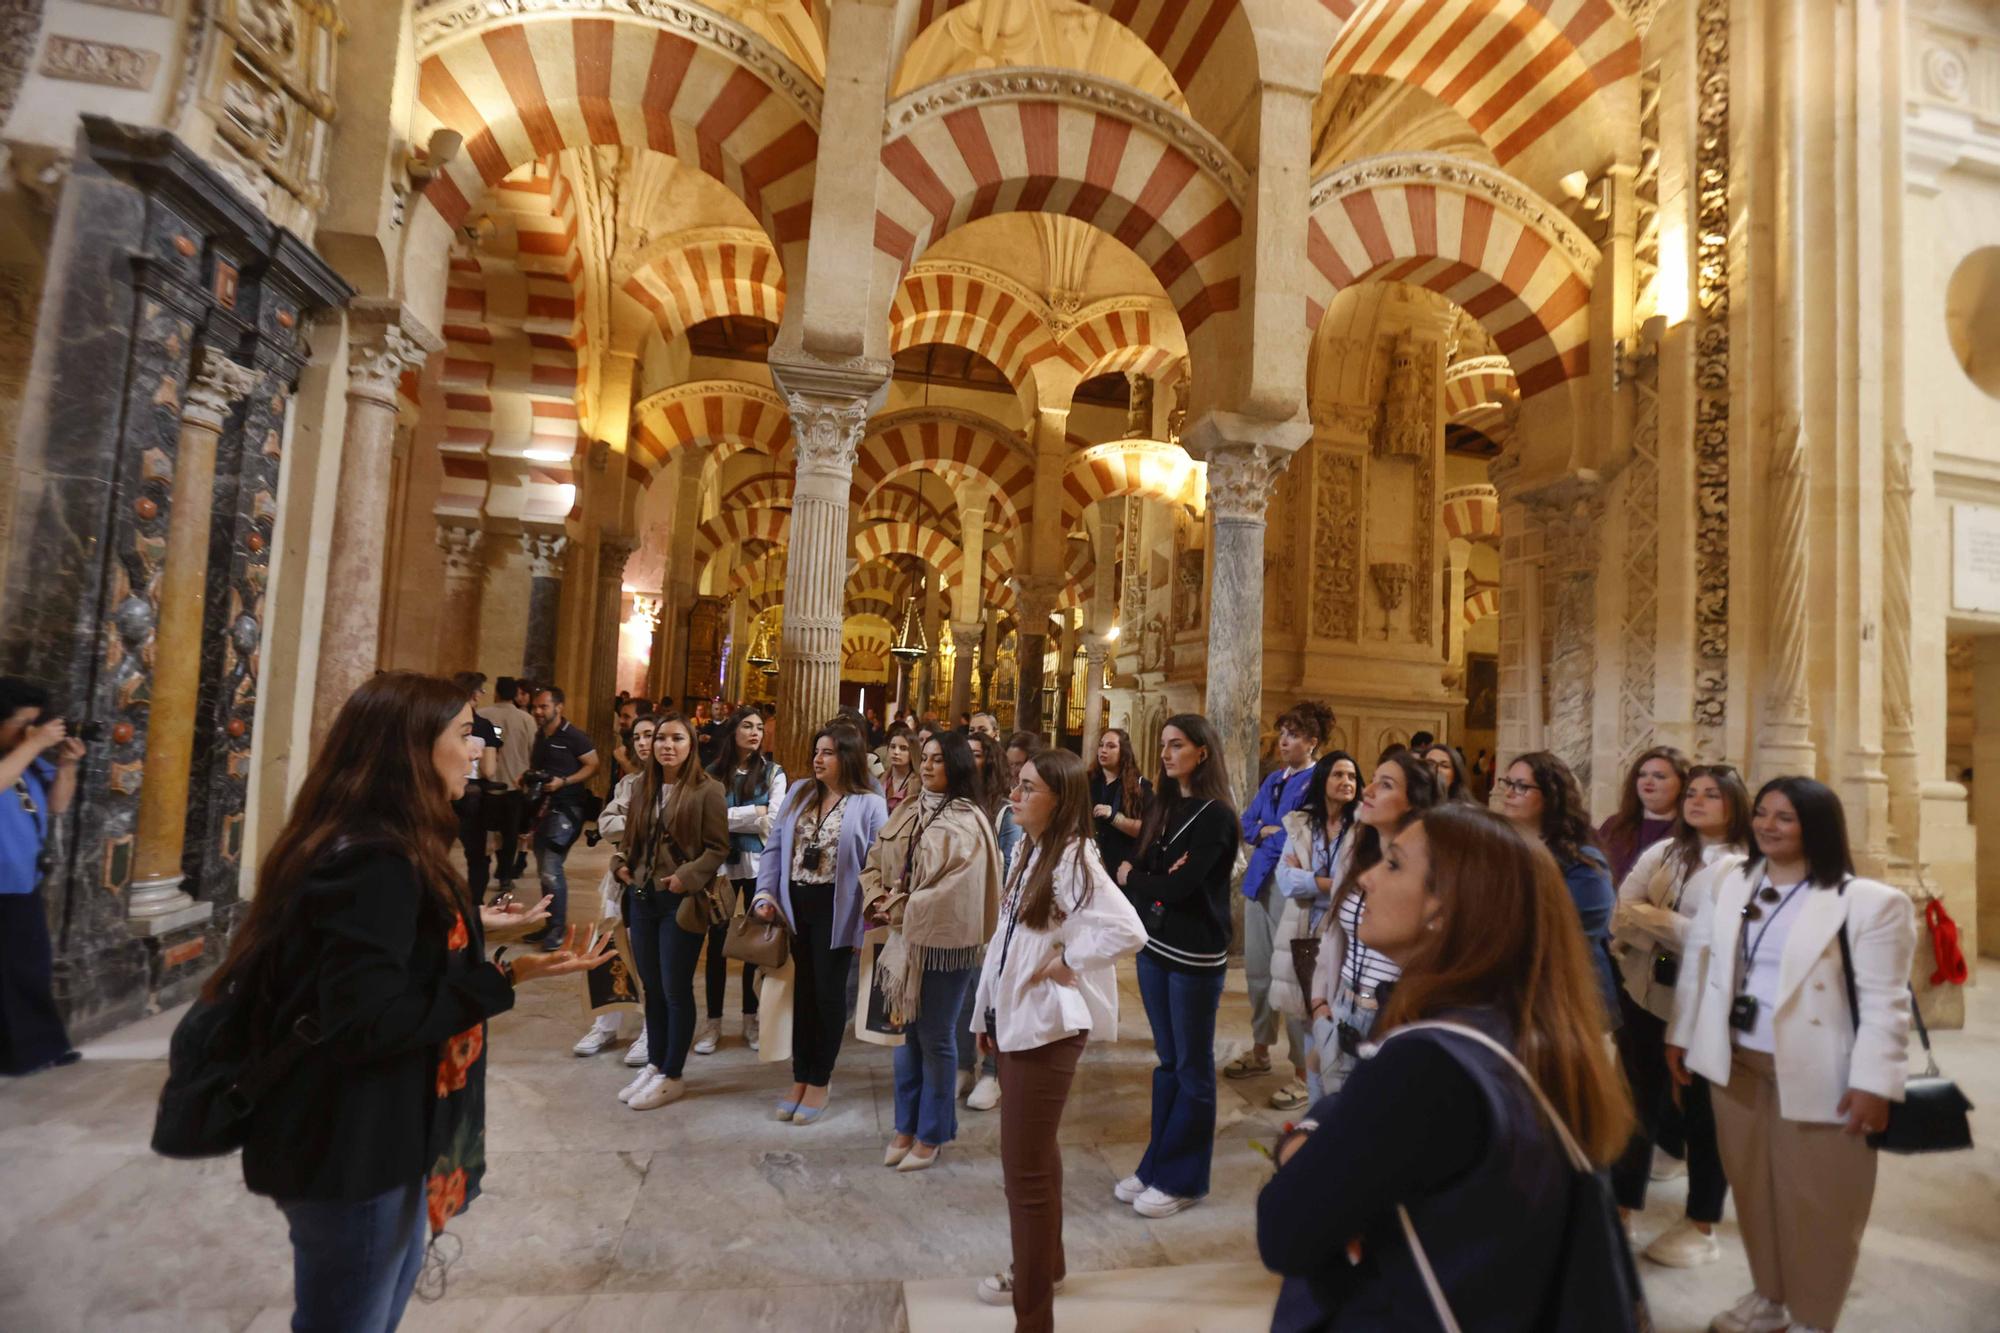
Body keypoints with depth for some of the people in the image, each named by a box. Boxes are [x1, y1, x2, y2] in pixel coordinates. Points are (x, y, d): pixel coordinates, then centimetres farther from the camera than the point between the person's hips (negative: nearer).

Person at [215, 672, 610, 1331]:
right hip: (352, 1154, -10)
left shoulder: (370, 847, 6)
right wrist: (508, 975, -28)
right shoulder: (376, 861, -26)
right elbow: (370, 1022, -30)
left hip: (374, 1140, 10)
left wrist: (466, 925, 18)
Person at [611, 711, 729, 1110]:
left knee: (676, 991, 4)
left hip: (681, 901, -6)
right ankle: (654, 1064, 31)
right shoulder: (643, 785, 9)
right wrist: (620, 863, -1)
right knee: (651, 987, 16)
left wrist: (686, 877, -22)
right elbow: (631, 836, 17)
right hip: (642, 897, 6)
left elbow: (719, 848, -11)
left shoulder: (707, 789, -11)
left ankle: (672, 1075, 18)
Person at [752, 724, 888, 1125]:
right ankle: (799, 1078, 29)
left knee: (828, 992, 9)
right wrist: (765, 894, -2)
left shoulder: (870, 805, -10)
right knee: (803, 989, 15)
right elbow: (776, 847, 8)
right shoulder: (799, 793, 6)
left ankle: (819, 1082, 25)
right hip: (796, 904, 5)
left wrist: (869, 920, -13)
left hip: (835, 909, -4)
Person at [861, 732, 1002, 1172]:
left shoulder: (967, 822, -15)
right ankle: (906, 1127, 32)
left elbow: (956, 891, -22)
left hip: (943, 943, -6)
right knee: (907, 1034, 16)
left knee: (935, 1039, 8)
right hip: (905, 939, 6)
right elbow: (875, 860, 10)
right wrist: (878, 900, -8)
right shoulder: (908, 811, 6)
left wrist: (899, 910, -14)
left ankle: (931, 1135, 25)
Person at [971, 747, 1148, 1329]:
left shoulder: (1074, 859, -20)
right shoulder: (1030, 852, 7)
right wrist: (988, 1010, 13)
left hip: (1047, 1024, -9)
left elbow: (1128, 932, -31)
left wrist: (1066, 962, -18)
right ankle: (1043, 1266, 44)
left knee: (1025, 1167, -2)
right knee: (1034, 1155, 24)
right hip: (1016, 1018, 9)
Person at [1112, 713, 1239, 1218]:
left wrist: (1131, 877, -5)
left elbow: (1178, 887, -21)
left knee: (1193, 1068, 8)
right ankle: (1156, 1166, 29)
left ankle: (1184, 1179, 20)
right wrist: (1156, 880, -19)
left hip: (1195, 955, -7)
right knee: (1167, 1062, 17)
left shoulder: (1216, 815, -15)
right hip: (1154, 945, 7)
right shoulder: (1161, 806, 8)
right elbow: (1135, 870, 2)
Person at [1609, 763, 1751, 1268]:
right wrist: (1680, 932, -15)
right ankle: (1620, 1209, 27)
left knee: (1702, 1116, 12)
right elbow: (1622, 915, 0)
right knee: (1639, 1108, 14)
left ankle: (1701, 1226, 29)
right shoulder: (1661, 853, 7)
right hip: (1645, 999, 4)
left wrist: (1654, 919, -12)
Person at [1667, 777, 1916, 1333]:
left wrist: (1873, 1082, -16)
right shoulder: (1730, 886, 4)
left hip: (1818, 1074, -5)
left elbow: (1884, 1002, -13)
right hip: (1736, 1064, 5)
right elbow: (1697, 963, 9)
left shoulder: (1871, 902, -12)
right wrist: (1680, 1035, 10)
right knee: (1752, 1185, 17)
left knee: (1815, 1201, 9)